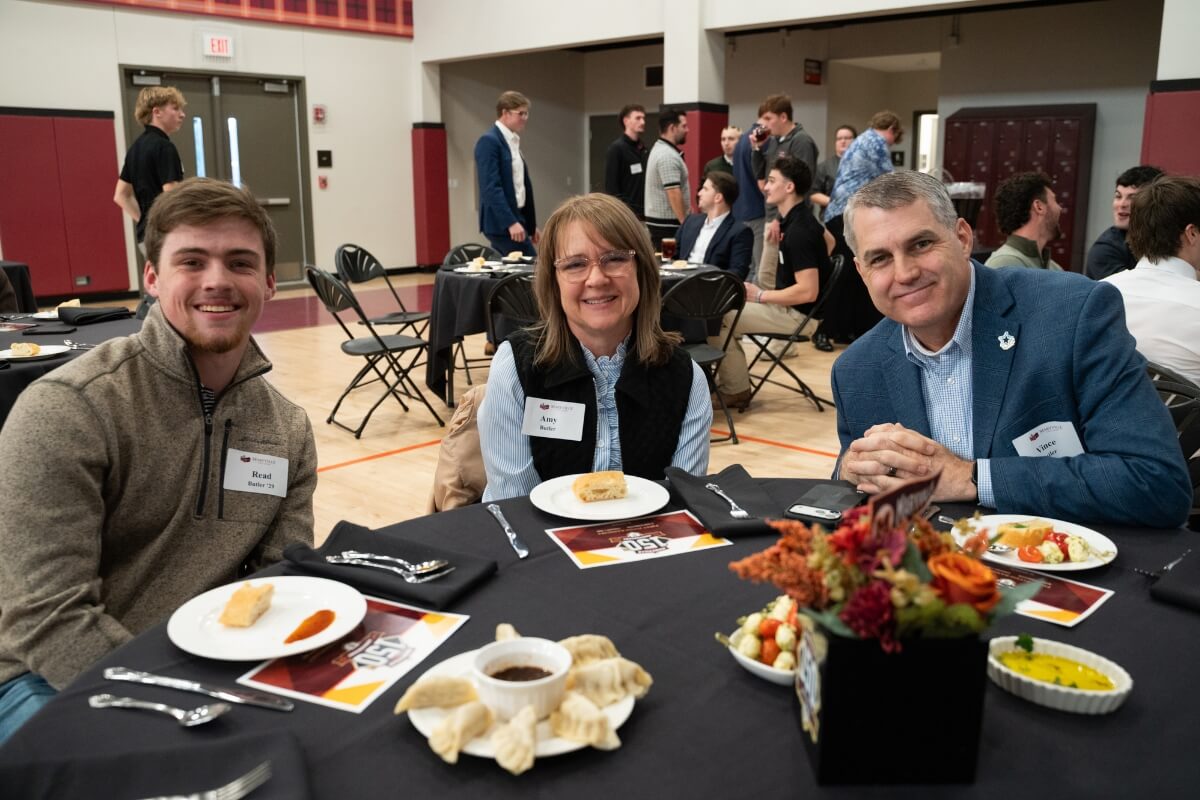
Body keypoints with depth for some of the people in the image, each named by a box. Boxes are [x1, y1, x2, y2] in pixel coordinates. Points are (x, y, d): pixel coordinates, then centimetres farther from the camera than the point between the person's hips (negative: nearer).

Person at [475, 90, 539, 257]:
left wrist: (531, 224, 20)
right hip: (501, 223, -9)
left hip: (515, 219, 9)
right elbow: (491, 187, -20)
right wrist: (511, 222, -26)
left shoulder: (513, 142, 17)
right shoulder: (489, 141, -11)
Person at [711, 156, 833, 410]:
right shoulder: (800, 218, 5)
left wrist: (760, 296, -20)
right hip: (789, 306, 10)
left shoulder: (799, 231, -25)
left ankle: (735, 391, -1)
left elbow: (808, 291, -29)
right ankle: (731, 378, 11)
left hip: (797, 314, -10)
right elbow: (829, 241, 27)